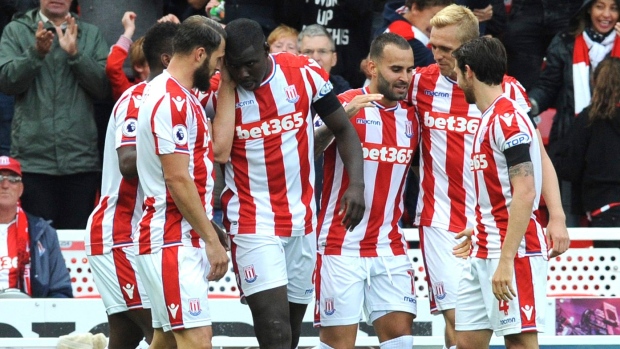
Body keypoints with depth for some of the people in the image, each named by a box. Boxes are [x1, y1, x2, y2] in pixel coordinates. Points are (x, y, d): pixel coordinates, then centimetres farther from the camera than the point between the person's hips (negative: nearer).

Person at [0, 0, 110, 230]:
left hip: (80, 158, 1)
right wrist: (36, 52, -17)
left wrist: (75, 54, -12)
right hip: (34, 157, -1)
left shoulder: (91, 35, 12)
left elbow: (104, 87, 1)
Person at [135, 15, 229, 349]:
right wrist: (212, 239, -16)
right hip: (174, 243, -11)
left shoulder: (170, 94, 17)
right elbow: (177, 178, -19)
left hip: (181, 242, 11)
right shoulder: (173, 102, -16)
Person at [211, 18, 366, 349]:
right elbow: (216, 153, -1)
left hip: (302, 220, 4)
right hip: (253, 223, -4)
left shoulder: (305, 73, -4)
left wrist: (356, 183, -9)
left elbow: (343, 129, 4)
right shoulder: (218, 91, -8)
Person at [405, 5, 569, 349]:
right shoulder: (421, 82, 2)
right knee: (457, 320, -8)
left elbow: (537, 154, 0)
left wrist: (556, 216, -8)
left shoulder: (507, 90, -1)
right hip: (441, 223, 0)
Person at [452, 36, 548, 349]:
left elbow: (525, 194, -20)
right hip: (483, 253, 10)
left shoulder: (508, 119, -13)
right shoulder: (488, 120, 17)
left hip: (513, 252, -10)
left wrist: (506, 261, -24)